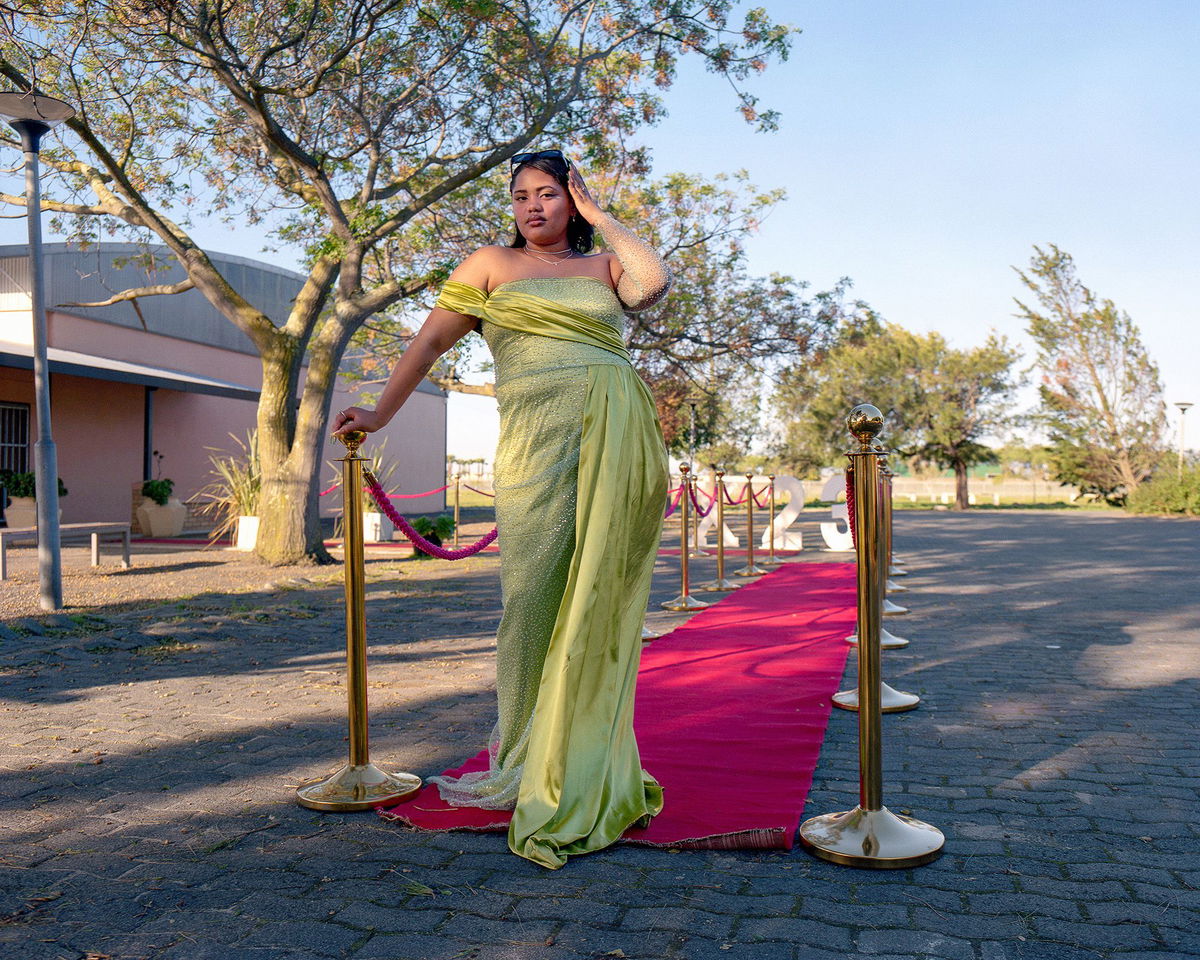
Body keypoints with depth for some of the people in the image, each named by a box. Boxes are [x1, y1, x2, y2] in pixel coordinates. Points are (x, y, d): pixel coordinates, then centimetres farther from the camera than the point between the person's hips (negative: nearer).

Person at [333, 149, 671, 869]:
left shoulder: (604, 266, 19)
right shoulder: (492, 264, 17)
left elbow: (656, 283, -3)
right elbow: (432, 340, 15)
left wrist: (597, 215, 9)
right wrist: (380, 413, 11)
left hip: (623, 438, 2)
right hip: (539, 438, -1)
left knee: (602, 601, 2)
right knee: (535, 598, -5)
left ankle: (589, 769, 12)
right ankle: (518, 766, 7)